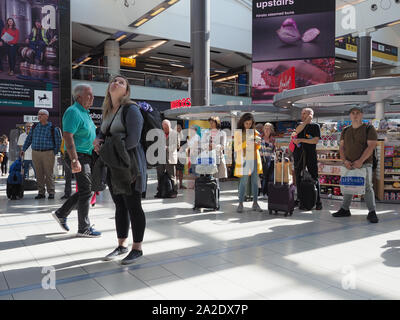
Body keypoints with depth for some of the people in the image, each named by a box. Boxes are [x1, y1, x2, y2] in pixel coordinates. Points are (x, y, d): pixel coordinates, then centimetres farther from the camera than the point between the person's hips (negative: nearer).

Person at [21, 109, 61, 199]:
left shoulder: (52, 128, 0)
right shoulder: (35, 127, 11)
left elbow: (58, 141, 4)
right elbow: (29, 139, 19)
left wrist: (55, 153, 0)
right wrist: (23, 149, 13)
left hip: (48, 153, -4)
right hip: (35, 153, 4)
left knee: (49, 174, -3)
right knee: (39, 174, 5)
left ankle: (51, 192, 5)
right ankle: (41, 193, 12)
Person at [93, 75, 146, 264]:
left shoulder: (131, 109, -9)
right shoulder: (108, 112, 15)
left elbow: (133, 140, -18)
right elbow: (102, 133, 27)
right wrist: (98, 140, 3)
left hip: (130, 165, -8)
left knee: (133, 207, 0)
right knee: (120, 206, 14)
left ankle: (137, 249, 12)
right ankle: (122, 246, 27)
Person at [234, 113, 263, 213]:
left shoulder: (254, 132, 14)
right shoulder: (238, 132, 3)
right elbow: (236, 148, -2)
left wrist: (258, 144, -2)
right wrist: (245, 143, -17)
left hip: (255, 159, 4)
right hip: (244, 159, -4)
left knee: (255, 181, 3)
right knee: (243, 181, -7)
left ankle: (255, 203, 9)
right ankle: (240, 204, -2)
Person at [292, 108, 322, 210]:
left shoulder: (315, 126, 4)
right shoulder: (300, 124, 16)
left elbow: (315, 140, -8)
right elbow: (297, 131, -8)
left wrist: (301, 140, -10)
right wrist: (306, 121, -8)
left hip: (311, 155, -4)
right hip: (298, 155, 4)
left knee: (314, 178, -2)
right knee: (298, 178, 4)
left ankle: (318, 202, 1)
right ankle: (299, 199, 12)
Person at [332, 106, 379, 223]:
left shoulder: (368, 128, 0)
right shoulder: (345, 131, 13)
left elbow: (371, 146, -8)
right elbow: (341, 147, 10)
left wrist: (360, 160, -17)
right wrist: (345, 160, -6)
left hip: (364, 163, -4)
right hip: (348, 164, 4)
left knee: (367, 187, -4)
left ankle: (372, 212, 1)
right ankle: (345, 209, 16)